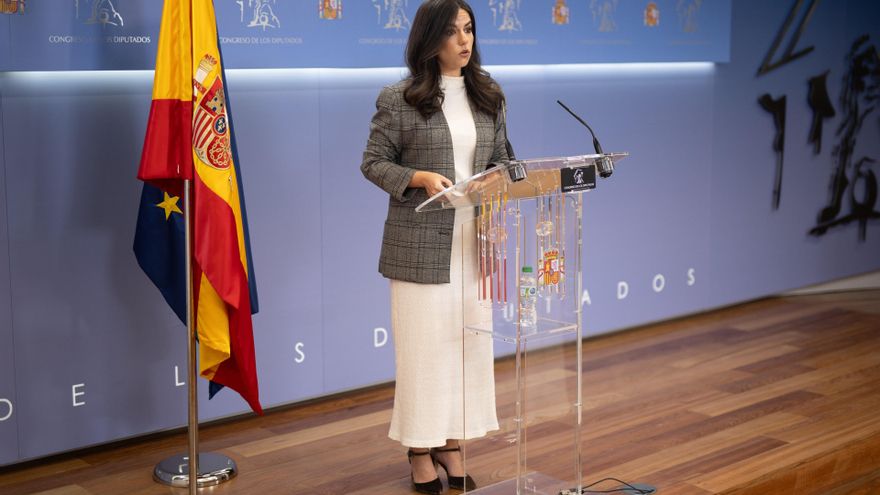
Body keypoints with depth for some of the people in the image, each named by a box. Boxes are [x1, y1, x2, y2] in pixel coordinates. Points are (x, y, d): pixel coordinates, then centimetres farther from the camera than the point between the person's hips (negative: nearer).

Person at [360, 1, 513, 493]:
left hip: (474, 240, 5)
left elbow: (502, 158, 14)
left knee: (471, 340, 8)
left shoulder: (488, 95, 9)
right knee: (424, 342, 2)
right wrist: (421, 179, -19)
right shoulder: (399, 99, -5)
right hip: (421, 243, -4)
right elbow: (373, 163, -3)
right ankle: (420, 447, 17)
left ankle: (453, 443, 22)